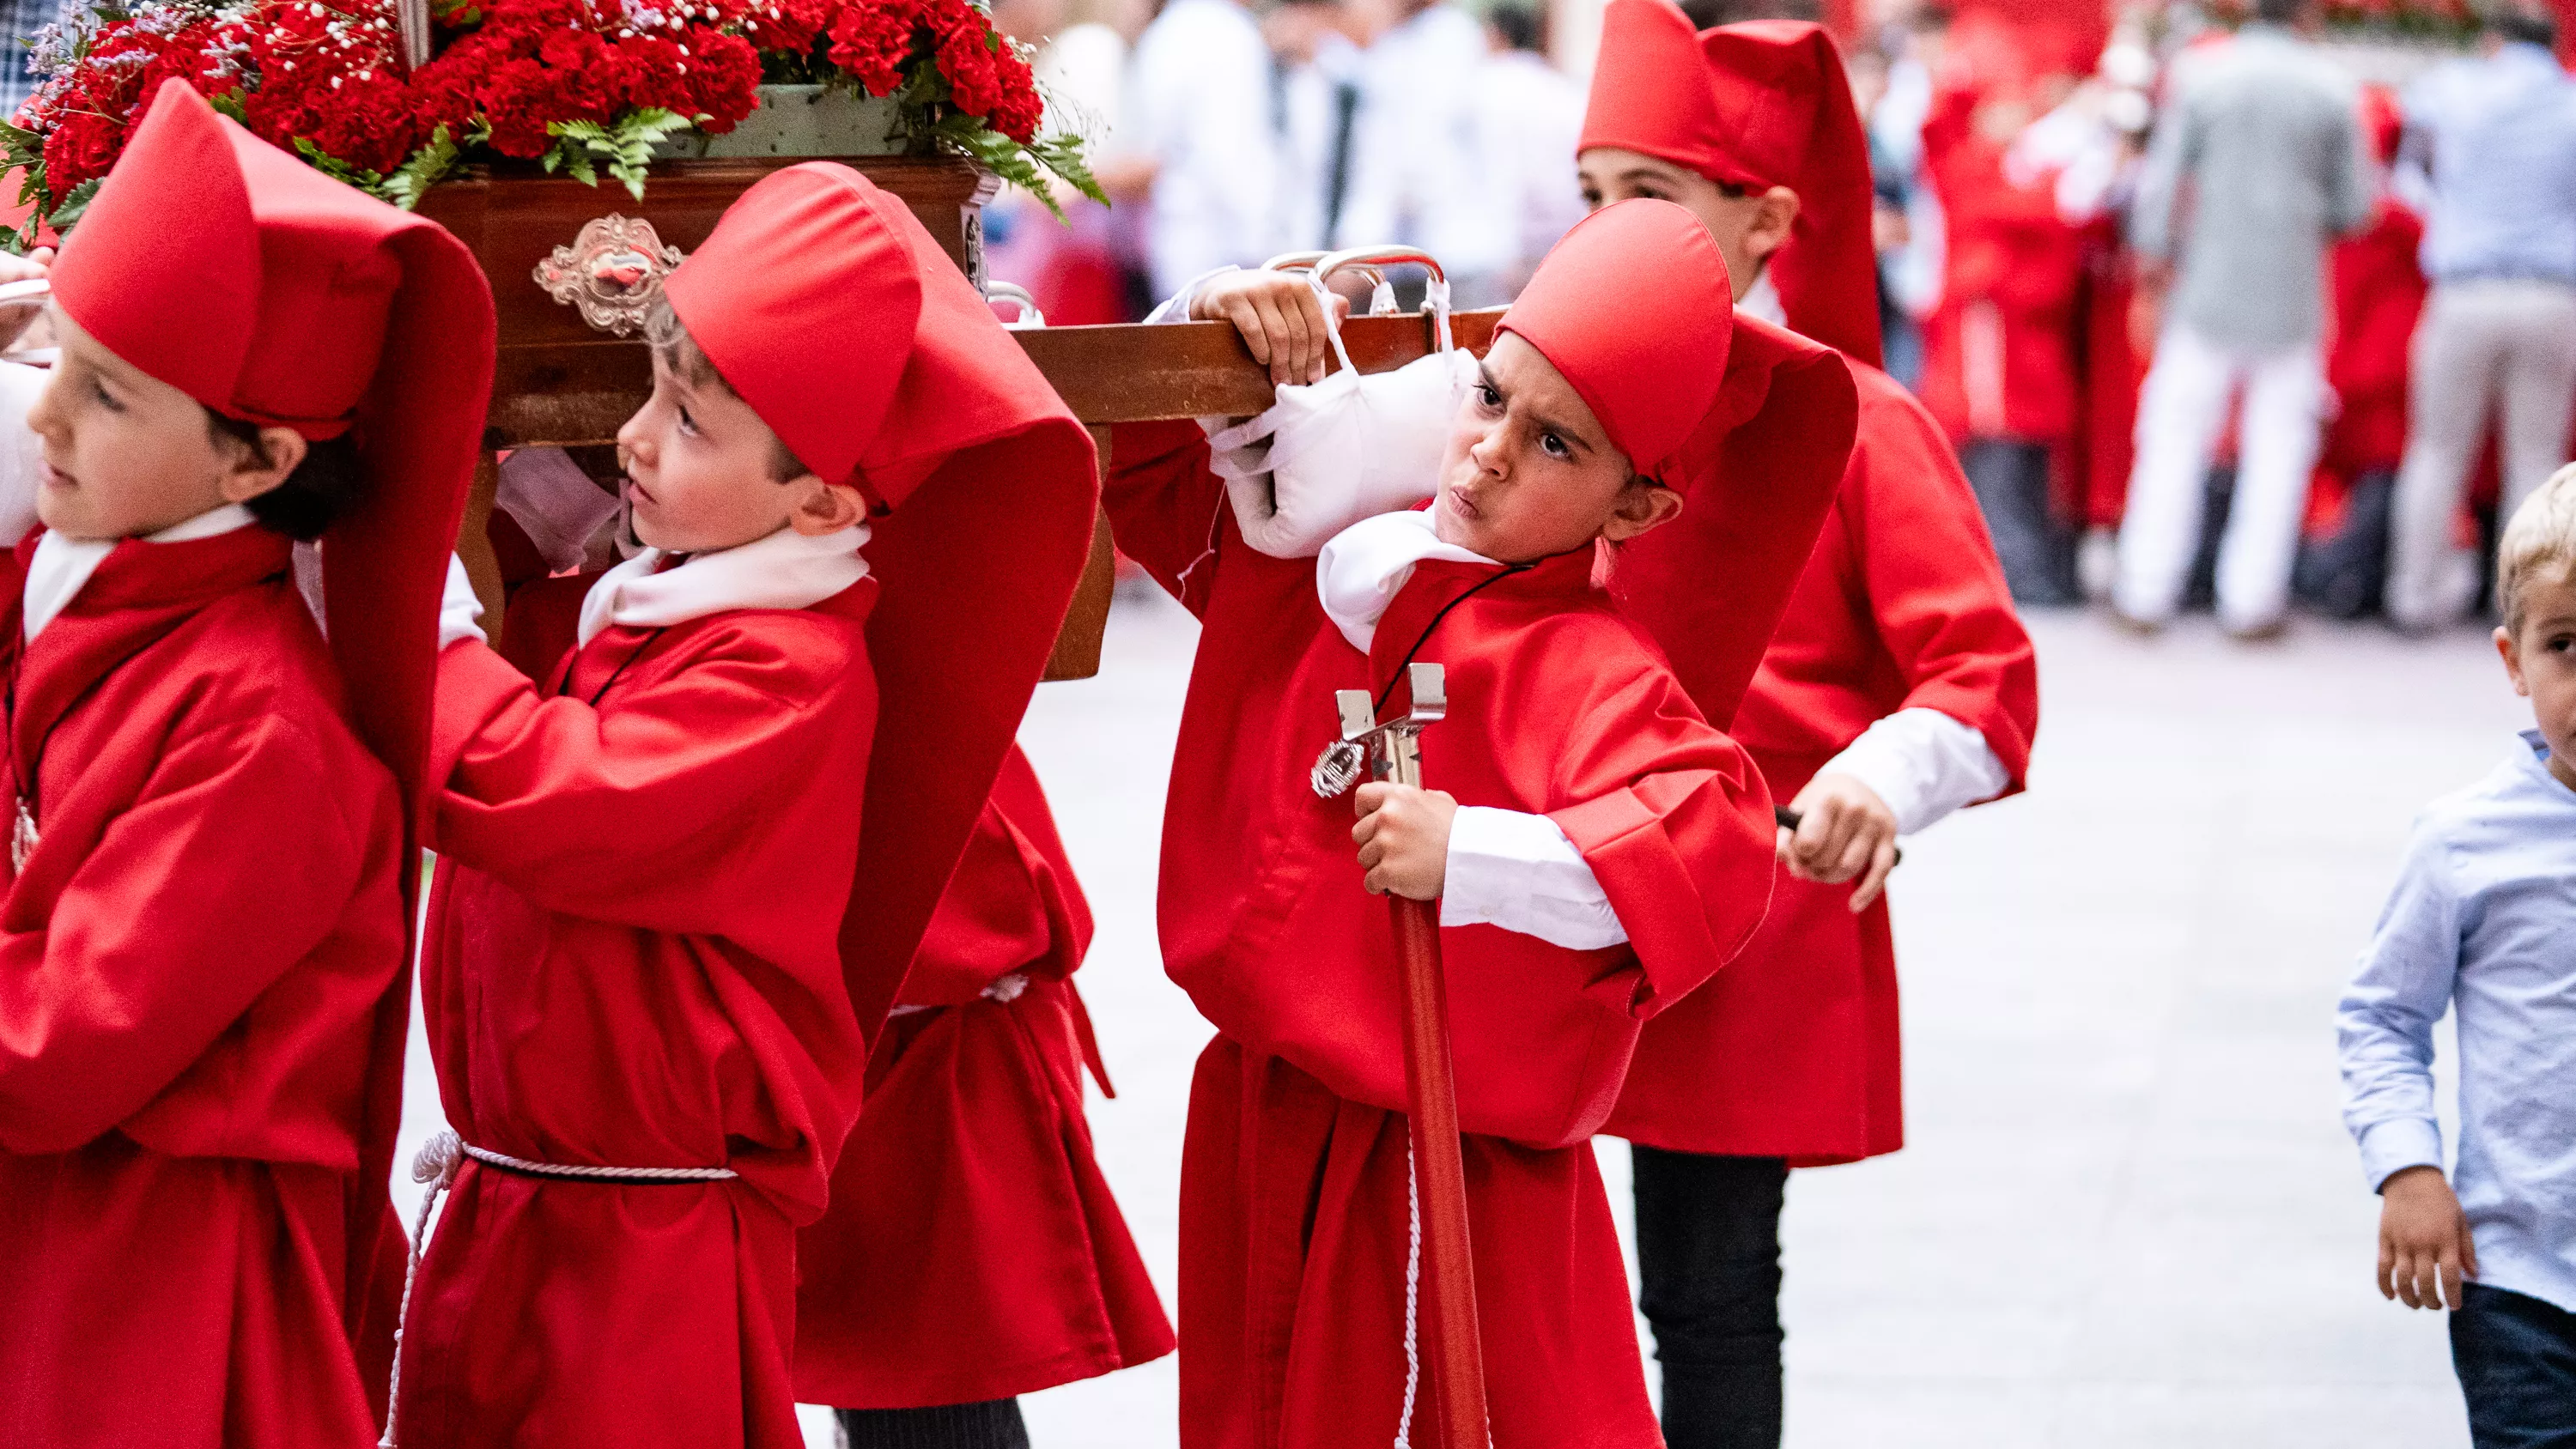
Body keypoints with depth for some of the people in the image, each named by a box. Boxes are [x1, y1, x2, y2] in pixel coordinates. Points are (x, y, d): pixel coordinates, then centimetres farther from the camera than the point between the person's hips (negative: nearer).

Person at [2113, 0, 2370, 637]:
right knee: (2278, 444, 7)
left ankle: (2147, 591, 7)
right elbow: (2354, 208, 1)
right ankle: (2251, 597, 6)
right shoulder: (2331, 90, -3)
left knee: (2176, 436, 7)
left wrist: (2154, 250, 12)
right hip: (2291, 294, -1)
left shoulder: (2202, 78, -2)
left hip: (2208, 289, 1)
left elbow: (2161, 178, -2)